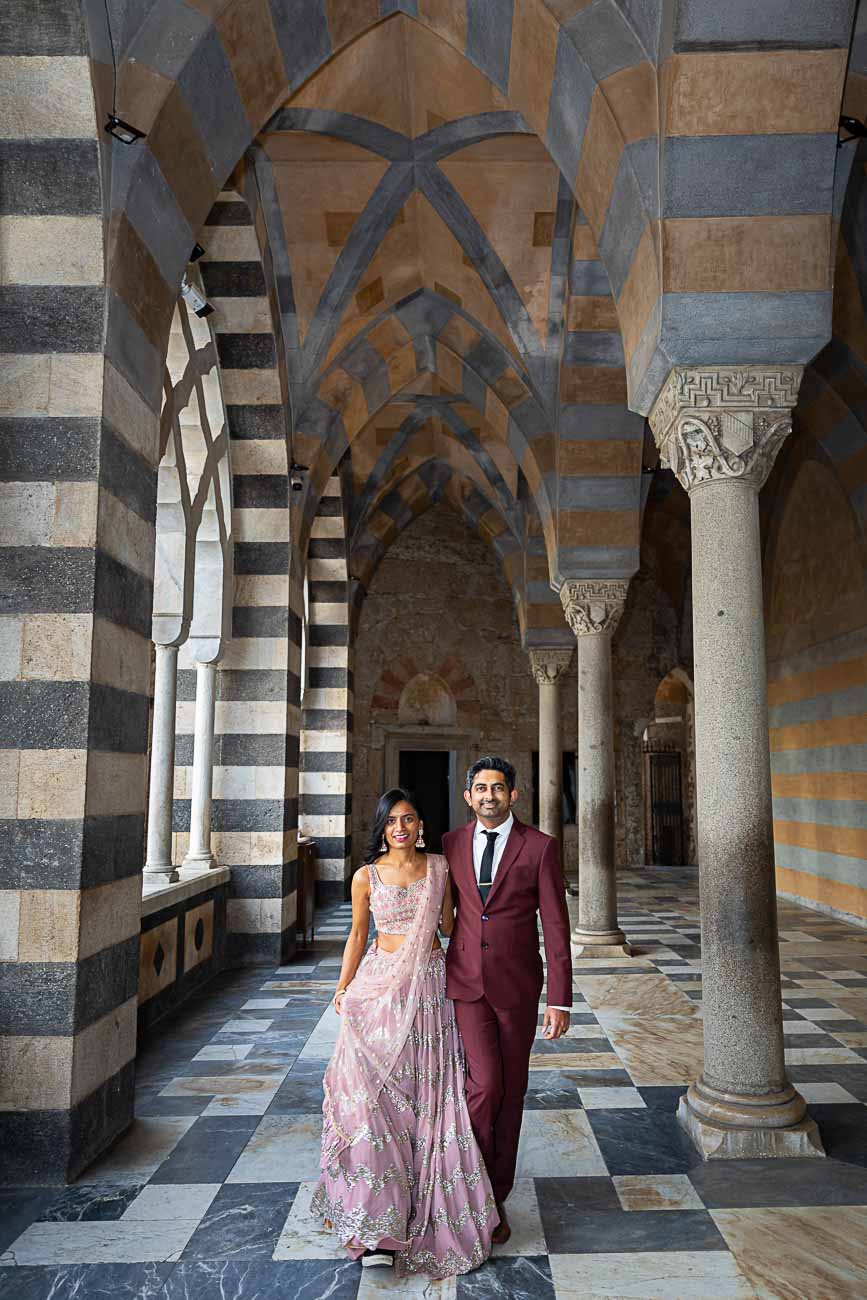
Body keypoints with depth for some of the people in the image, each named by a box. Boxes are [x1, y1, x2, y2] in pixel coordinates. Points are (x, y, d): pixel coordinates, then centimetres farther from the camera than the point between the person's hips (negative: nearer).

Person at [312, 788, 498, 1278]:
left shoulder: (439, 866, 2)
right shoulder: (366, 876, -1)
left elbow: (447, 926, 7)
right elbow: (358, 935, 7)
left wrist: (453, 879, 3)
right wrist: (343, 988, 5)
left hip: (430, 987, 1)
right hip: (380, 987, -1)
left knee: (429, 1097, 5)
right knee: (373, 1095, -6)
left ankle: (425, 1213, 23)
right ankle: (378, 1225, 5)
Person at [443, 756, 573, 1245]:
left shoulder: (540, 847, -7)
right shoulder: (451, 844, 2)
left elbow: (556, 926, -7)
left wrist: (560, 999, -10)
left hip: (517, 984, 0)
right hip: (466, 982, 1)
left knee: (511, 1090, 10)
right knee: (485, 1084, -9)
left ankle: (497, 1194, 29)